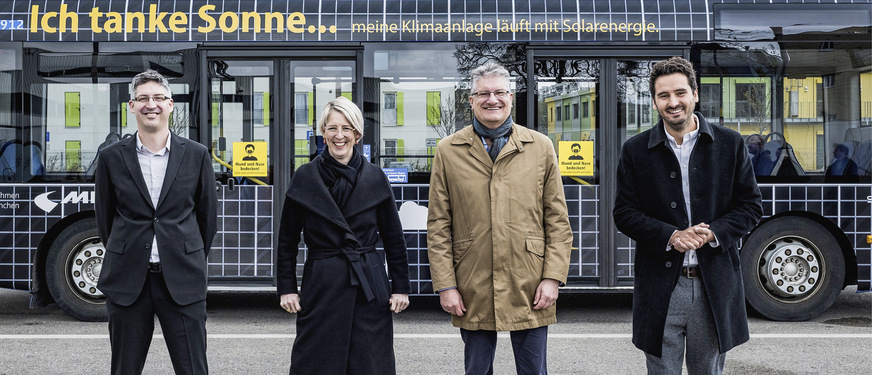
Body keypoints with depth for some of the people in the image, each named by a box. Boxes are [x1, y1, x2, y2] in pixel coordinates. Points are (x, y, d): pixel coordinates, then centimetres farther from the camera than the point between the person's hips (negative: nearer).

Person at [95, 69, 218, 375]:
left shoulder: (196, 155, 2)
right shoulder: (111, 158, 2)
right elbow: (105, 218, 10)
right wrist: (124, 260, 12)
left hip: (183, 281, -1)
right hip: (127, 281, 1)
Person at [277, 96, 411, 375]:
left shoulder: (375, 177, 3)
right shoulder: (305, 177, 1)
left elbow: (394, 238, 7)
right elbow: (287, 239, 6)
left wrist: (401, 287, 4)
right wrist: (286, 288, 1)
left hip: (369, 289, 1)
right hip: (321, 287, 0)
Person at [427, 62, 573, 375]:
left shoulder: (541, 147, 4)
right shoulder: (448, 151, 3)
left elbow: (558, 220, 4)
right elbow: (438, 226, 2)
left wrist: (553, 277, -4)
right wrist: (445, 285, -4)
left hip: (530, 291, 0)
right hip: (472, 295, 0)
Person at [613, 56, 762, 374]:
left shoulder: (730, 144, 4)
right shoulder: (636, 151, 3)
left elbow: (750, 206, 4)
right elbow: (624, 213, 0)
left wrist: (713, 233, -14)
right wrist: (669, 236, -15)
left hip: (715, 286, 1)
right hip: (660, 288, 0)